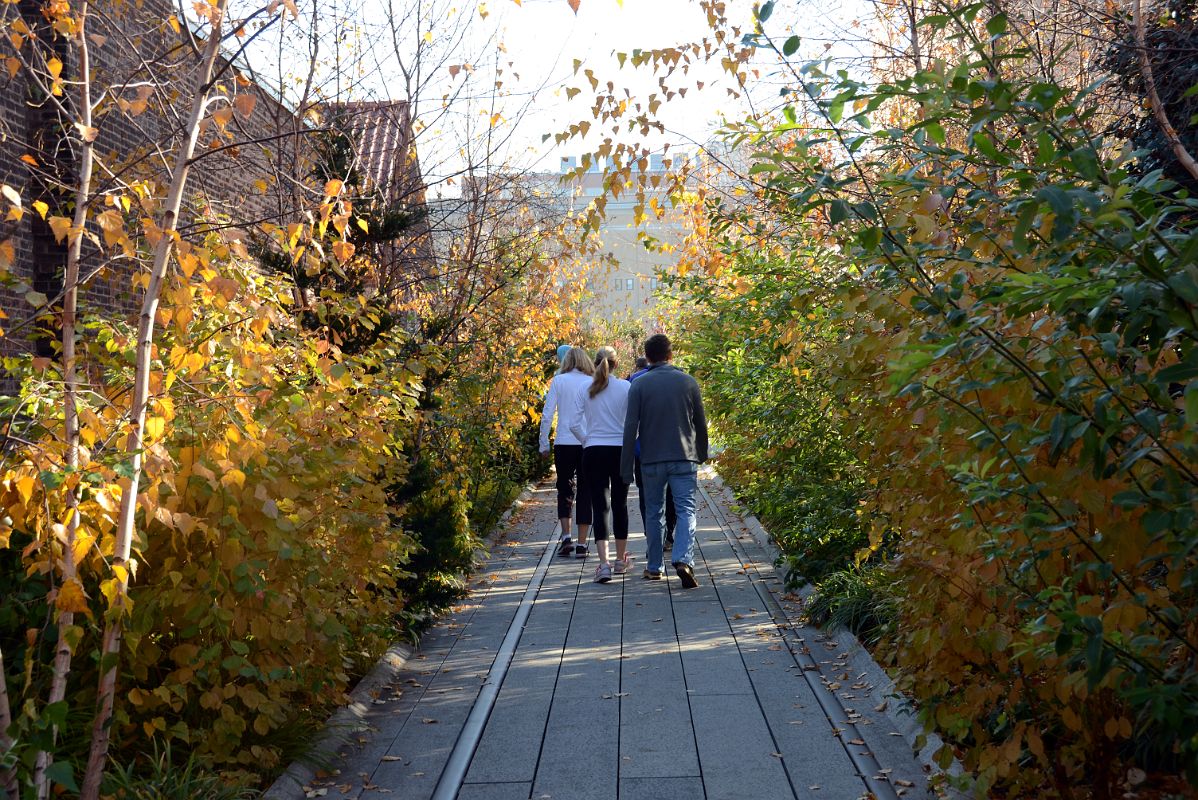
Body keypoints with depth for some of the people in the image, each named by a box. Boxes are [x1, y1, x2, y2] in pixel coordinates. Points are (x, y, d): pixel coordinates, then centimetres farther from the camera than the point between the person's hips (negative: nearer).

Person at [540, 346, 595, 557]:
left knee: (564, 490, 16)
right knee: (585, 493, 7)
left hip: (564, 443, 0)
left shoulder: (558, 380, 0)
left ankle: (566, 536, 3)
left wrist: (544, 443, 5)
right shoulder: (592, 383, 1)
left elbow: (547, 414, -2)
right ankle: (581, 544, 7)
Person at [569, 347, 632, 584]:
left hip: (593, 451, 1)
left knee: (600, 505, 0)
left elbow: (574, 424, -2)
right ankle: (621, 559, 25)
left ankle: (604, 563, -15)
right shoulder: (625, 387, -5)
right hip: (620, 450, -1)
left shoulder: (586, 390, 1)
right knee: (619, 504, 13)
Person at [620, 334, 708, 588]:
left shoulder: (639, 385, -3)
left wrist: (626, 468, -1)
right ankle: (684, 560, -22)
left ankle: (654, 567, 18)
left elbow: (630, 428, -5)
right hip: (684, 458, 0)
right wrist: (702, 454, 22)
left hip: (651, 459, 0)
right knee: (686, 510, -1)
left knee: (653, 513, 12)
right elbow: (701, 424, 9)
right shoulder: (688, 382, 2)